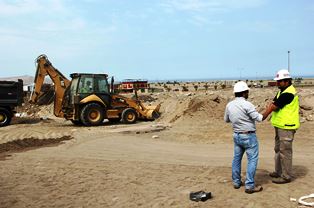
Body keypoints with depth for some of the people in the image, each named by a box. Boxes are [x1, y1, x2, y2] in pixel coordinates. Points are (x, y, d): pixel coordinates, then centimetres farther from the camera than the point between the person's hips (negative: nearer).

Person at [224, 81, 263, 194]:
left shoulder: (229, 105, 1)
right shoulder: (247, 104, -18)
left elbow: (226, 120, 15)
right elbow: (259, 118, -17)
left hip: (237, 136, 7)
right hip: (249, 136, -7)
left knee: (236, 158, 17)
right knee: (252, 160, 1)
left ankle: (236, 182, 25)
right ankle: (250, 186, 1)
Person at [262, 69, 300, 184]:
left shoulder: (288, 93, -20)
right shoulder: (282, 91, 13)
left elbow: (273, 107, -19)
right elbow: (272, 104, 5)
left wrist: (263, 116, -9)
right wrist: (265, 115, -10)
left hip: (287, 127, -11)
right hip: (280, 126, 11)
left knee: (285, 151, -3)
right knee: (278, 149, 19)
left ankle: (286, 176, 6)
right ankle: (278, 172, 31)